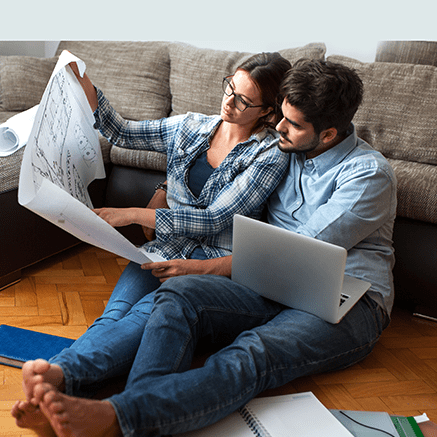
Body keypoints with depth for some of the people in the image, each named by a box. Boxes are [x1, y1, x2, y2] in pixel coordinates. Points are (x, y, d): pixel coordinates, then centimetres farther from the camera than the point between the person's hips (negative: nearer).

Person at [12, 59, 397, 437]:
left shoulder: (370, 174, -7)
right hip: (276, 289, 5)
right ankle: (66, 374, -42)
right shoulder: (285, 150, 15)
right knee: (180, 291, -25)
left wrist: (205, 268, -13)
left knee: (252, 355, -38)